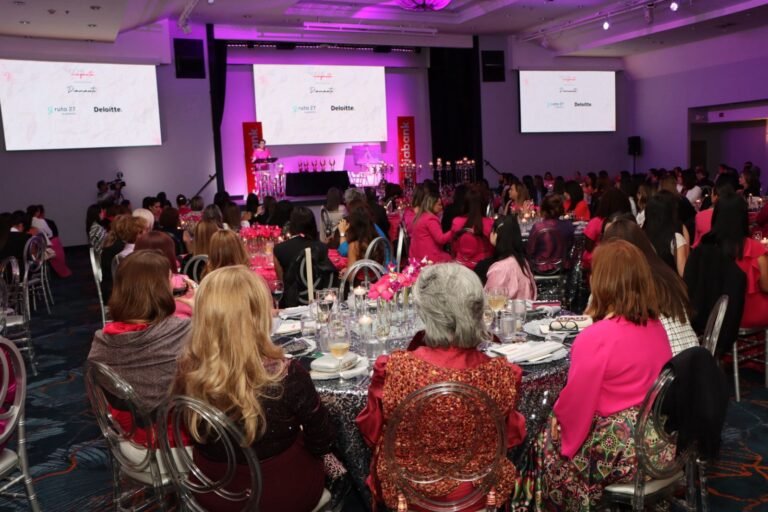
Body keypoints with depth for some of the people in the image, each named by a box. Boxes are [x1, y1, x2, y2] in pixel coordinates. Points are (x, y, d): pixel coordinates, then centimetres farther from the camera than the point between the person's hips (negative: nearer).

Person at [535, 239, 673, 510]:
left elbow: (576, 402, -16)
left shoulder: (594, 337, -25)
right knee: (556, 425, 24)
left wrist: (557, 417, 6)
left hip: (619, 449, -7)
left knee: (545, 439, 16)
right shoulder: (656, 326, -1)